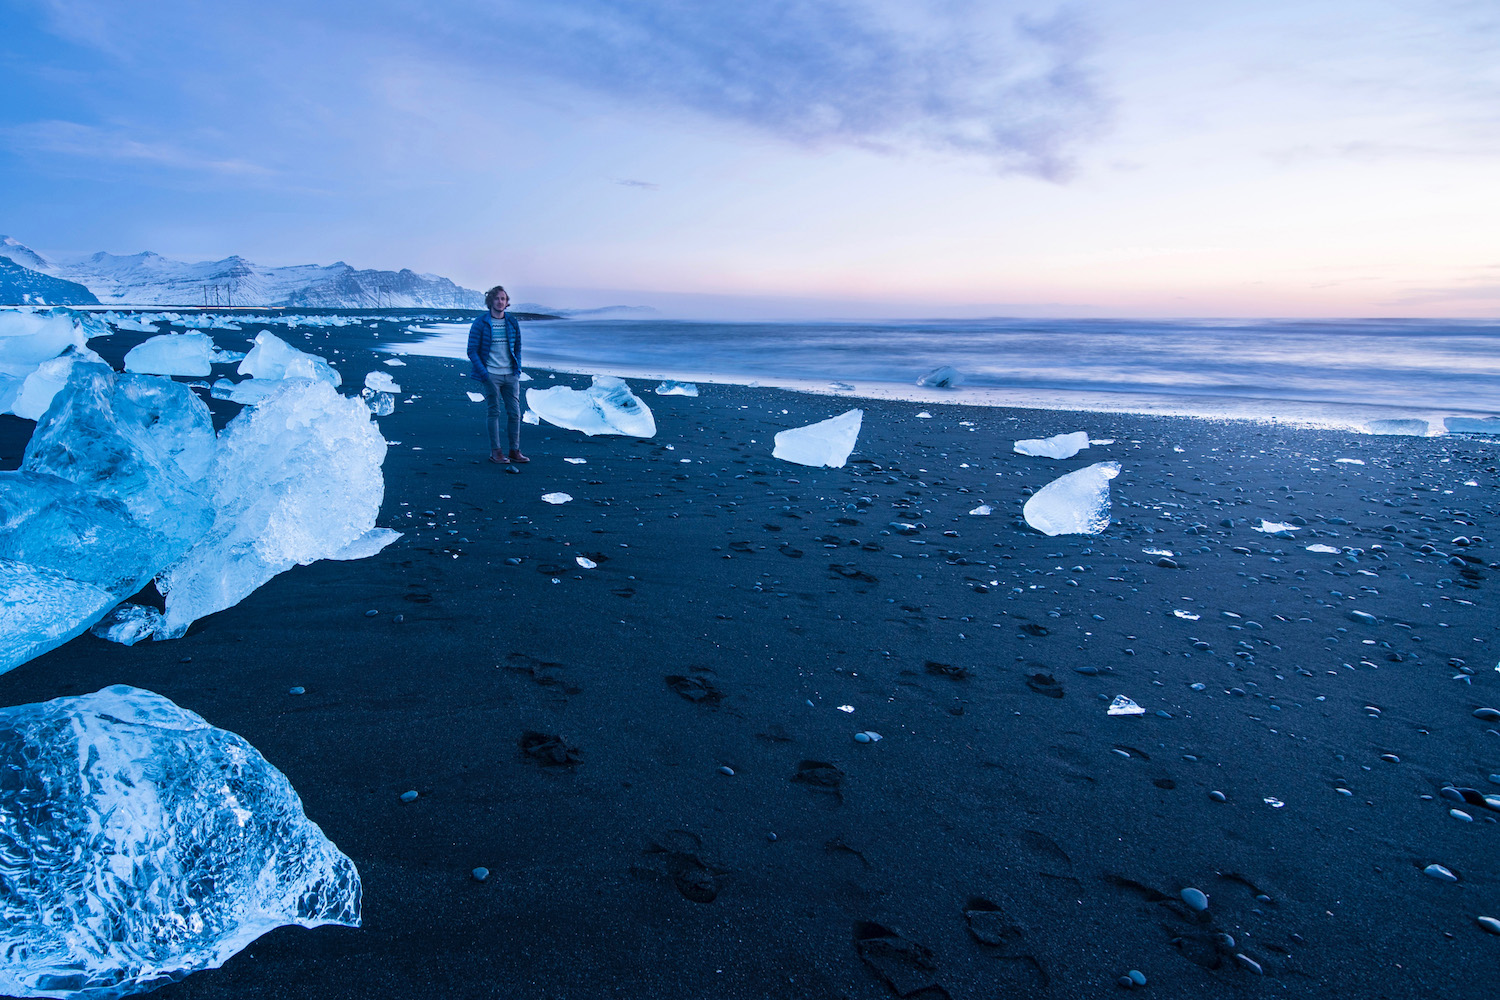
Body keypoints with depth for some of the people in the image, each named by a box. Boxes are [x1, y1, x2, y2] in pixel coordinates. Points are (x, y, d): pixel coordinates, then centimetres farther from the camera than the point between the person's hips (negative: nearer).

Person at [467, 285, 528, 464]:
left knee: (515, 412, 4)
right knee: (494, 412, 0)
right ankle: (495, 452, 7)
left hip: (510, 375, 4)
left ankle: (514, 451, 13)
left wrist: (517, 370, 6)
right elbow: (472, 351, -3)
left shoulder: (512, 322, 9)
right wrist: (483, 373, -11)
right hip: (491, 375, -4)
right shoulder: (480, 323, -3)